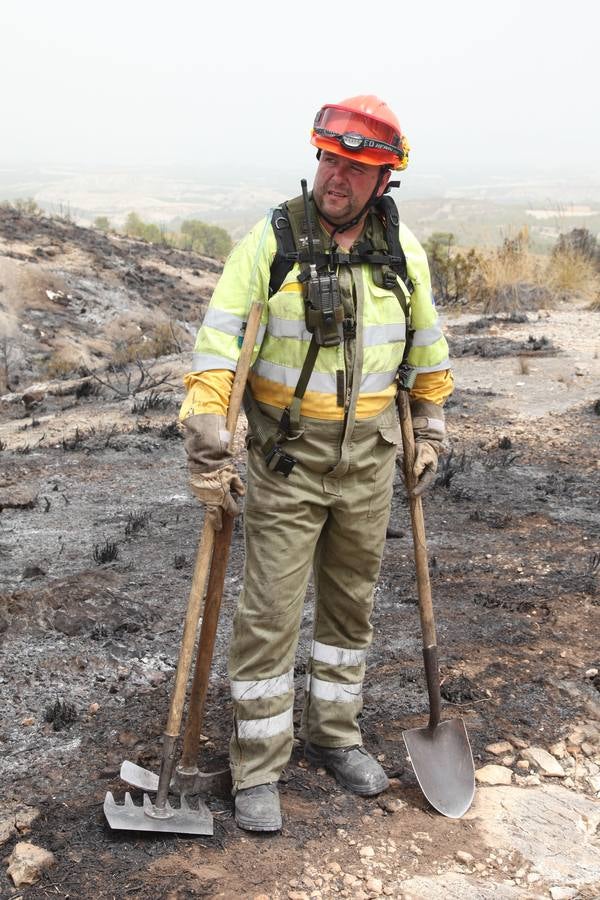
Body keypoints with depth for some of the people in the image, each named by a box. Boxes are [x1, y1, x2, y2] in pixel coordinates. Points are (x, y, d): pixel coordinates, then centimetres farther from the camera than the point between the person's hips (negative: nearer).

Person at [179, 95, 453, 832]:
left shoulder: (400, 246, 0)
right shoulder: (272, 239, -12)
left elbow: (427, 343, 14)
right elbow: (218, 347, -16)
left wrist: (428, 429, 14)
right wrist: (208, 454, -21)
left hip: (369, 455, 4)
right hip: (287, 454, -4)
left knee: (351, 602, 15)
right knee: (270, 612, 0)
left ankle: (332, 735, 35)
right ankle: (257, 769, 16)